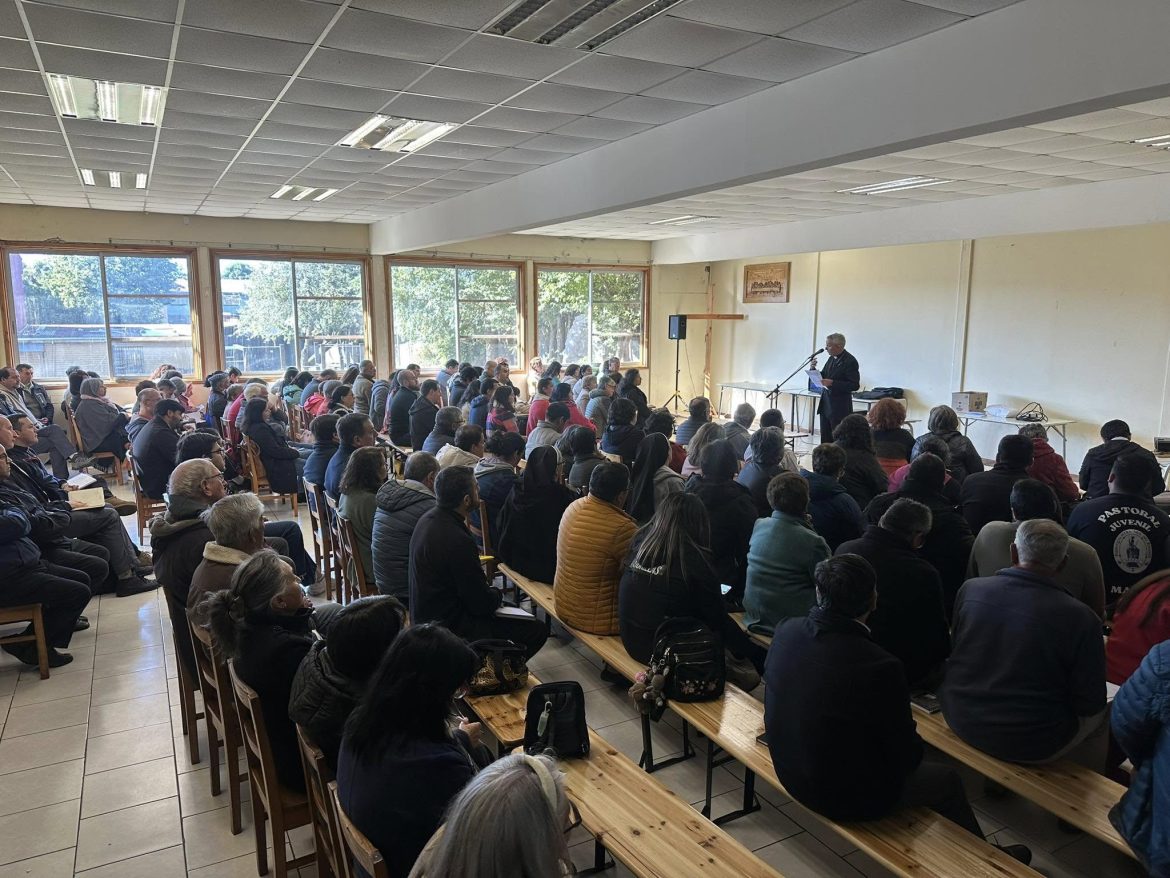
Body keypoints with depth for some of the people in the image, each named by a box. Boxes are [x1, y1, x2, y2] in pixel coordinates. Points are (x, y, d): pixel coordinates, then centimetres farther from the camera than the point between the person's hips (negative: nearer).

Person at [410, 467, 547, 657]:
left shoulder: (428, 518, -1)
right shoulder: (457, 541, -31)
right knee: (537, 630, -6)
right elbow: (482, 603, -22)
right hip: (448, 626, -10)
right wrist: (497, 594, 0)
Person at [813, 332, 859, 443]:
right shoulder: (832, 359, 10)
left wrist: (832, 383, -24)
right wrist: (814, 369, -1)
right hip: (825, 405, 8)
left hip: (840, 408, -8)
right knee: (825, 439, 11)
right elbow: (823, 377, 18)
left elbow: (855, 385, -18)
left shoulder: (850, 361, -13)